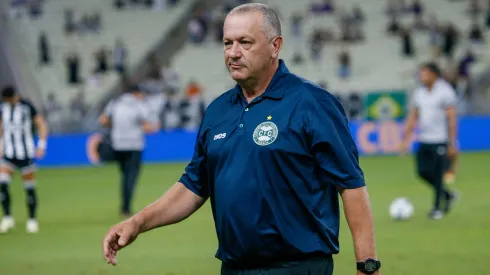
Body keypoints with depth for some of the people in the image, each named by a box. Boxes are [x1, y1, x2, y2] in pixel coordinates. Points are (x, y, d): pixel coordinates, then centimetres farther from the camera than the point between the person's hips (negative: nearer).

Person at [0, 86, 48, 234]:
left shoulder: (27, 106, -9)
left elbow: (42, 125, -4)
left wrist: (41, 145, -12)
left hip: (26, 153, -3)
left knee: (29, 188, 1)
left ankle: (32, 220, 14)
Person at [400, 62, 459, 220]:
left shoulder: (445, 92, -8)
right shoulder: (419, 93, 11)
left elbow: (452, 119, -10)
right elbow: (413, 117, 17)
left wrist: (452, 144, -13)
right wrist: (406, 139, 11)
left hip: (440, 141, -6)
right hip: (424, 140, 6)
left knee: (437, 175, -4)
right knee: (423, 171, 3)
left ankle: (438, 208, 10)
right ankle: (448, 195, 23)